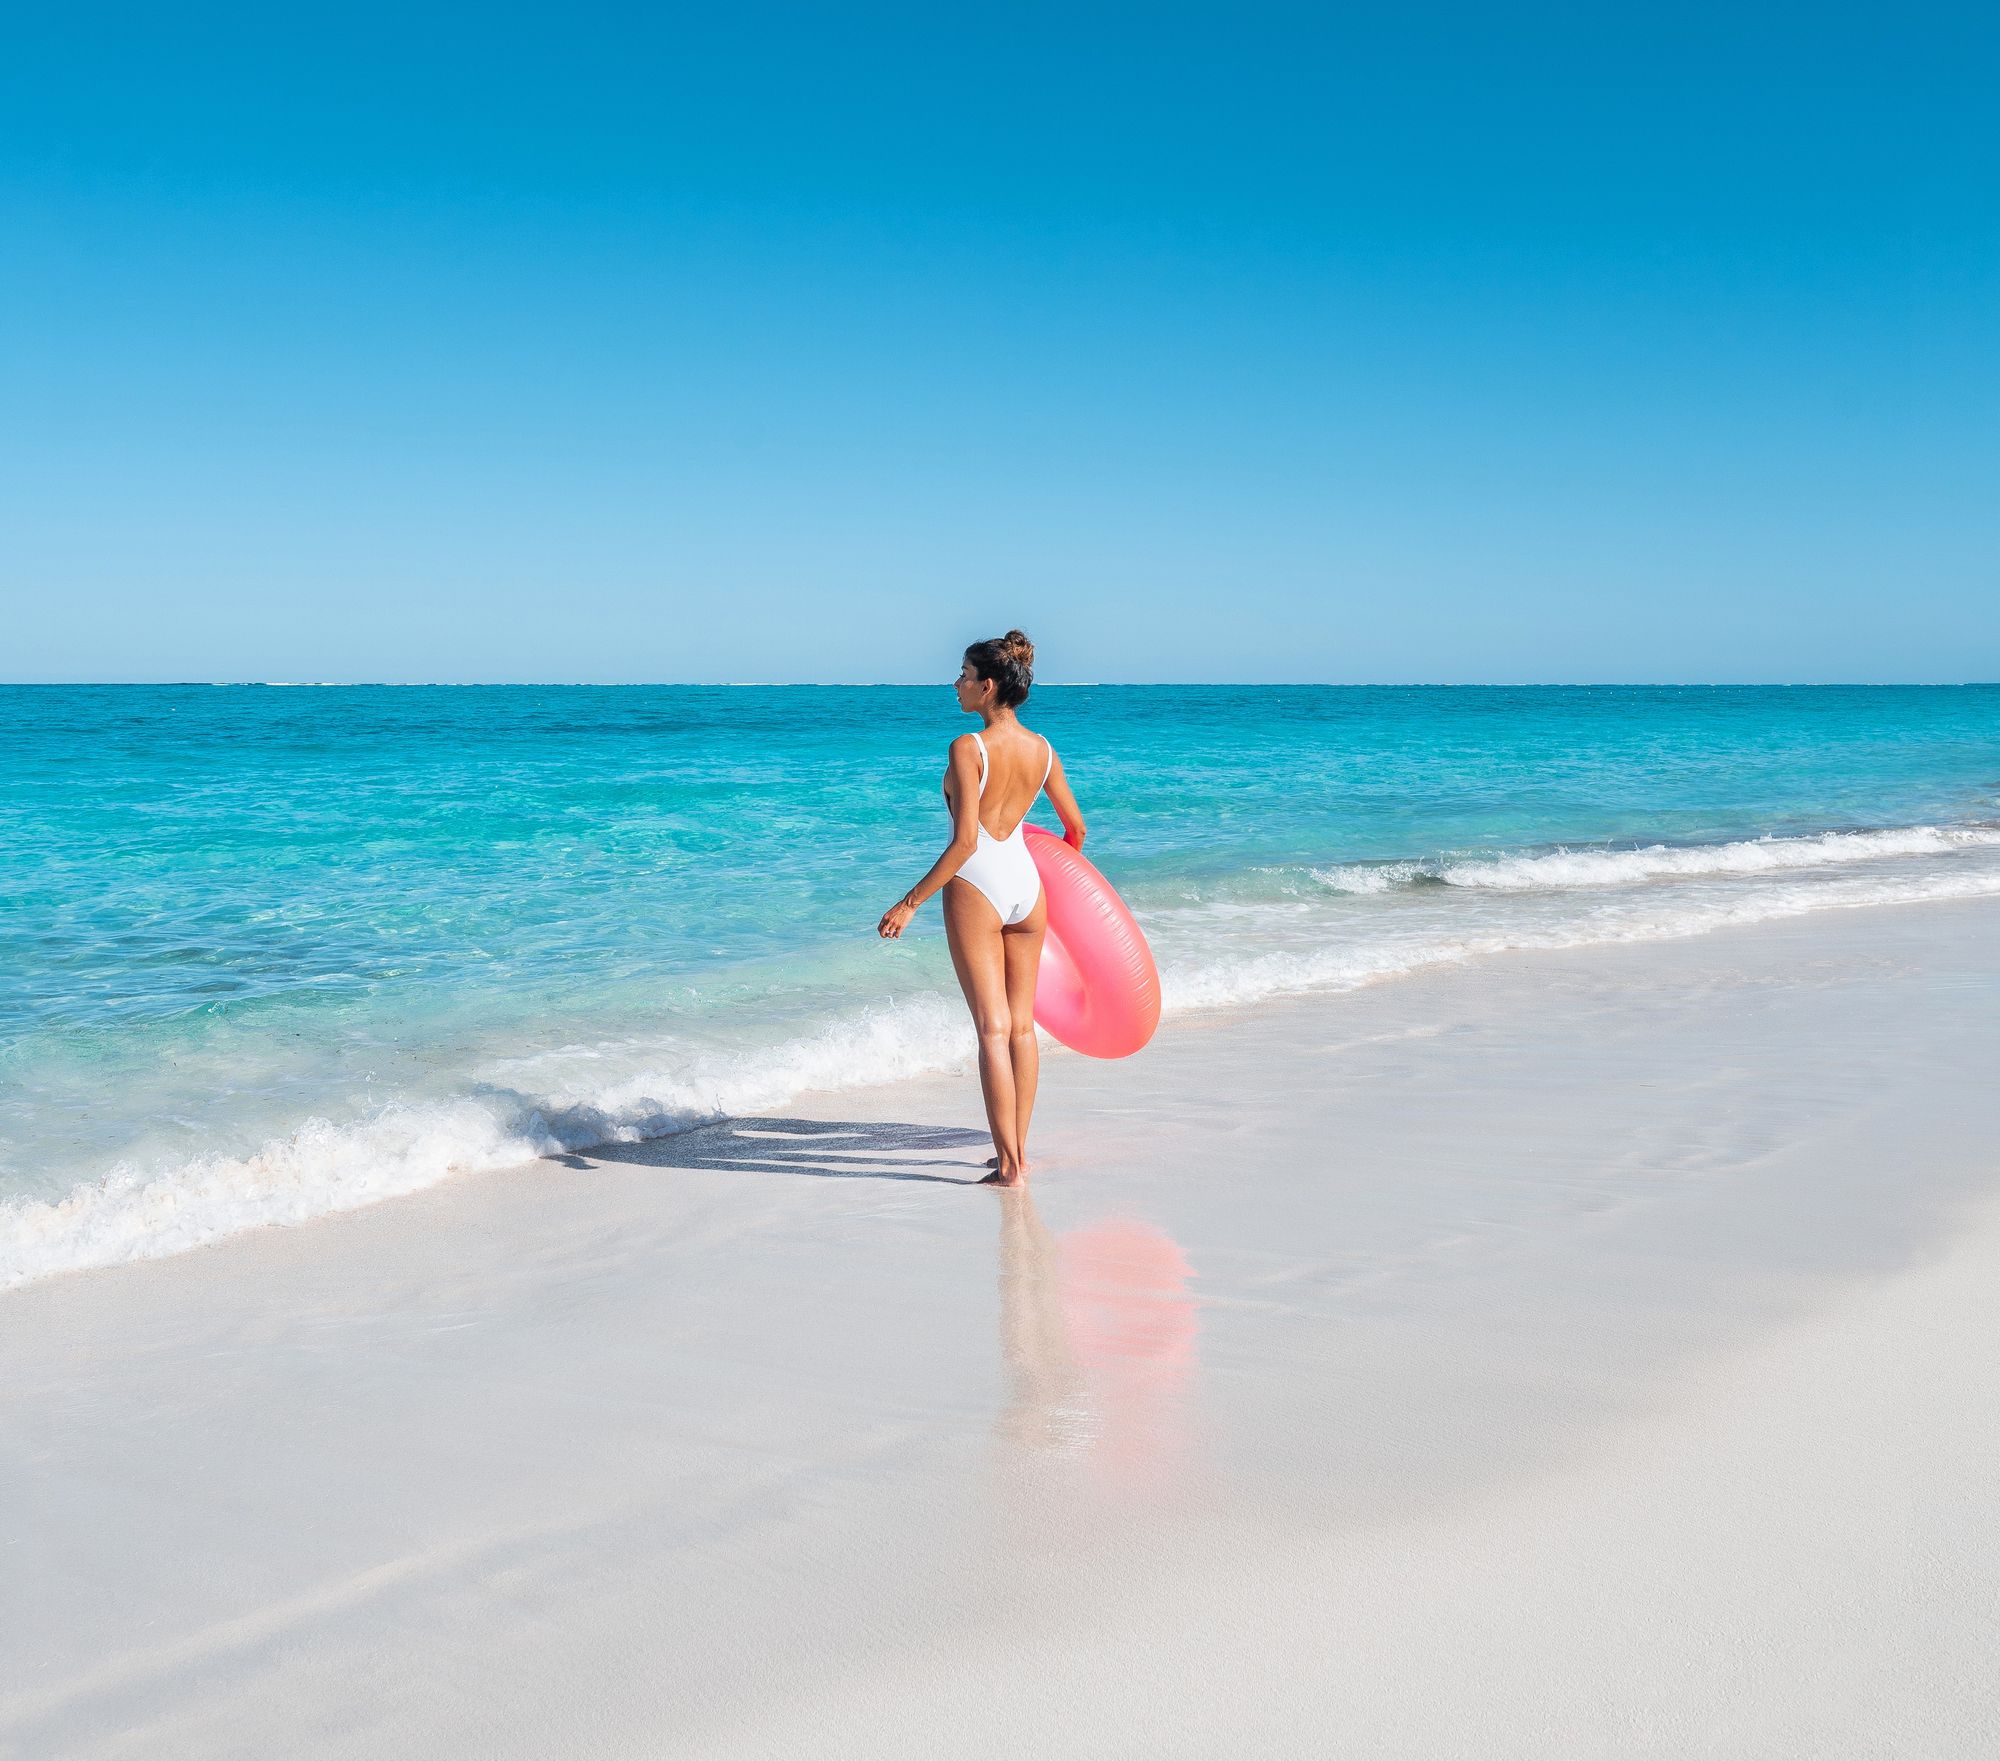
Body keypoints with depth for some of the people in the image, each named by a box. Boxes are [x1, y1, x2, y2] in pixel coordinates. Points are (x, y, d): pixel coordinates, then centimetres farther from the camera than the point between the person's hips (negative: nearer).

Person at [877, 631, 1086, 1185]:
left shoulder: (968, 748, -16)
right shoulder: (1042, 749, 3)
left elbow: (965, 840, -20)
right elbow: (1075, 826, 14)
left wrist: (910, 903, -15)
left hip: (976, 888, -6)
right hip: (1027, 881, 6)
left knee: (993, 1028, -2)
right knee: (1022, 1024, 14)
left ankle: (1009, 1164, -1)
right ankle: (1017, 1150, 22)